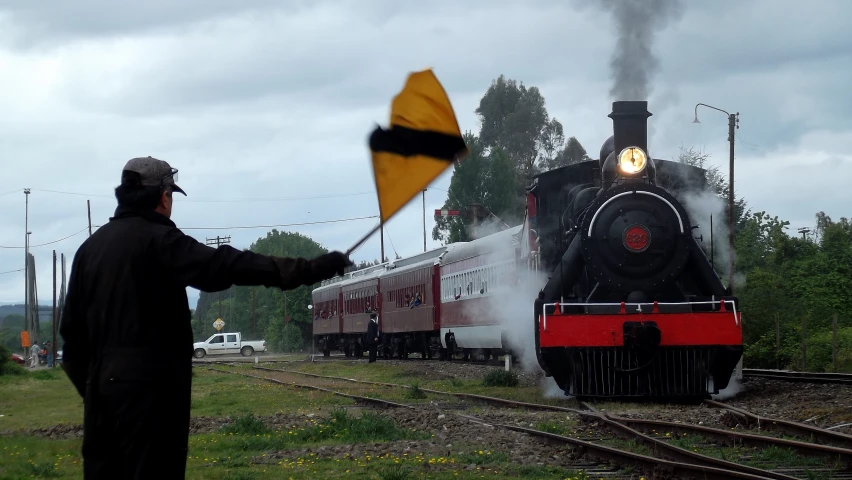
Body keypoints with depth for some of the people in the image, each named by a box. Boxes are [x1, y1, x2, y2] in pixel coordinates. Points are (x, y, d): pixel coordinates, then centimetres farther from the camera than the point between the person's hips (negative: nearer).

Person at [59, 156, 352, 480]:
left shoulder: (90, 247, 13)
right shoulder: (158, 240, -9)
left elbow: (72, 326, 16)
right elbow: (224, 266, -22)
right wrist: (309, 270, -26)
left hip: (102, 384, 7)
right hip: (150, 386, -7)